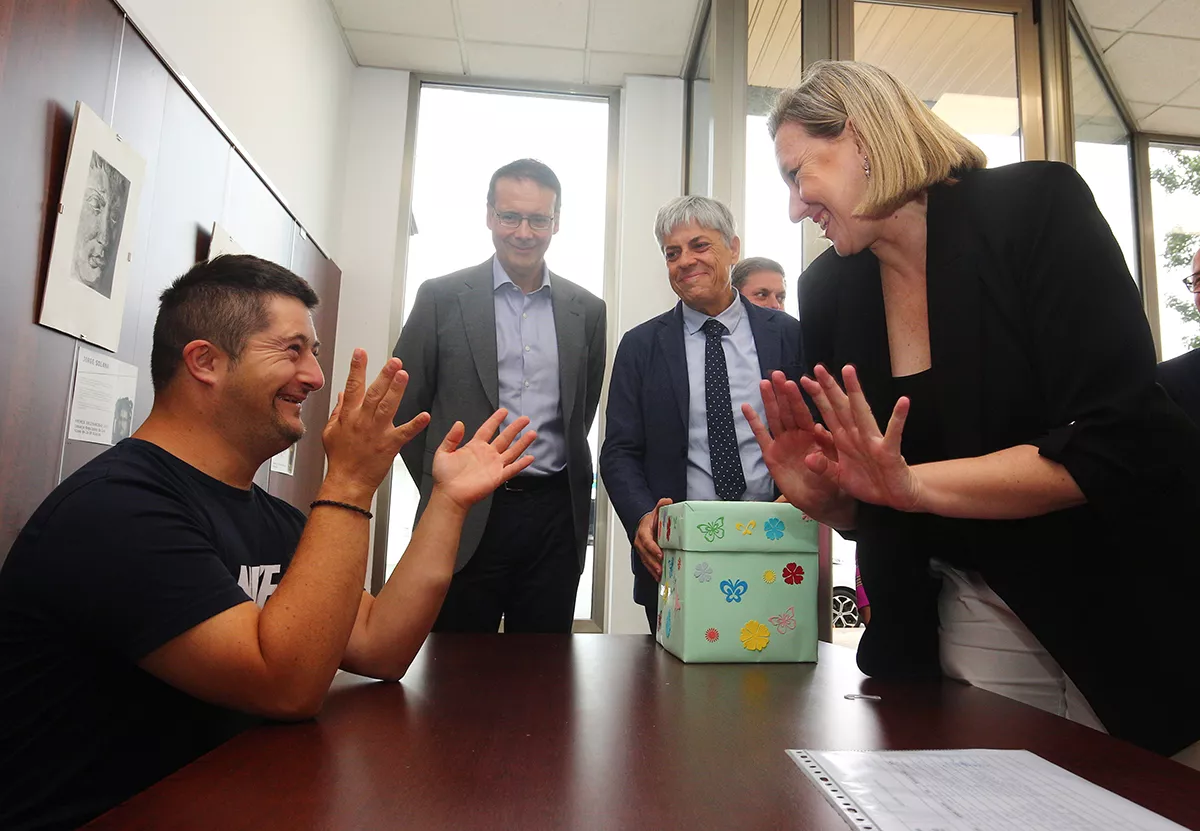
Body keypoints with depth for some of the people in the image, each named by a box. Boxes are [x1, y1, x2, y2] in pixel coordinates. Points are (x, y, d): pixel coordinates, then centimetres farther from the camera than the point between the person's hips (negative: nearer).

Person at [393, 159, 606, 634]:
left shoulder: (587, 310, 8)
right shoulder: (442, 297, 0)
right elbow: (404, 403, 4)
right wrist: (439, 485, 6)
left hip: (555, 518, 3)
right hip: (467, 520, -2)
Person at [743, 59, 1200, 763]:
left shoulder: (1036, 204, -14)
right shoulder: (827, 290, -1)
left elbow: (1119, 445, -22)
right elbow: (867, 512, 5)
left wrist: (912, 482, -30)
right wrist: (818, 493, -17)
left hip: (1137, 607, -3)